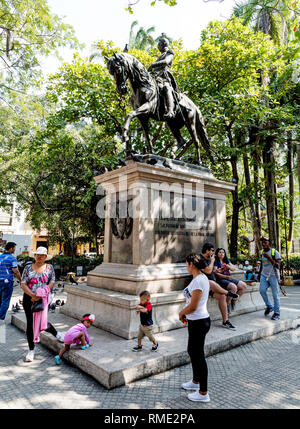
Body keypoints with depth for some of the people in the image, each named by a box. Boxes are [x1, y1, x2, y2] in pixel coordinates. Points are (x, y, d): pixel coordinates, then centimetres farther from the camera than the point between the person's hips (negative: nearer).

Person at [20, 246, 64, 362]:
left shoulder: (49, 268, 3)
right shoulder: (28, 268, 3)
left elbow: (52, 283, -2)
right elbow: (23, 284, -2)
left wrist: (40, 295, -13)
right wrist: (32, 294, -17)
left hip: (43, 299, -1)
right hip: (29, 299, 1)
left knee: (42, 322, -3)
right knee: (30, 323, 5)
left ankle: (56, 334, 28)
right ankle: (31, 350, 21)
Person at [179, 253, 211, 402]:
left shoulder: (198, 281, -24)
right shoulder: (203, 278, 7)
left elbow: (193, 307, -25)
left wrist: (181, 313, -7)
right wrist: (185, 312, 8)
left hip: (198, 323, -10)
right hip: (199, 320, 10)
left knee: (198, 356, 4)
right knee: (192, 351, 24)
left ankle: (203, 393, 20)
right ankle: (196, 381, 44)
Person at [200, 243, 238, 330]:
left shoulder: (208, 259, 18)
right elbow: (208, 271, -20)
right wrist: (212, 261, -7)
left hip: (212, 284, 8)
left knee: (222, 296, -17)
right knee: (211, 283, -40)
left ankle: (225, 321, -13)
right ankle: (228, 293, -17)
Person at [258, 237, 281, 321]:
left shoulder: (275, 252, -9)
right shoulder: (261, 252, 10)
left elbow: (278, 266, -14)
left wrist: (269, 257, -21)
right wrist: (259, 274, 22)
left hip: (273, 276, -5)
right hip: (264, 275, 5)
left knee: (275, 294, -1)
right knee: (262, 290, -11)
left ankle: (277, 313, 11)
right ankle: (269, 306, 13)